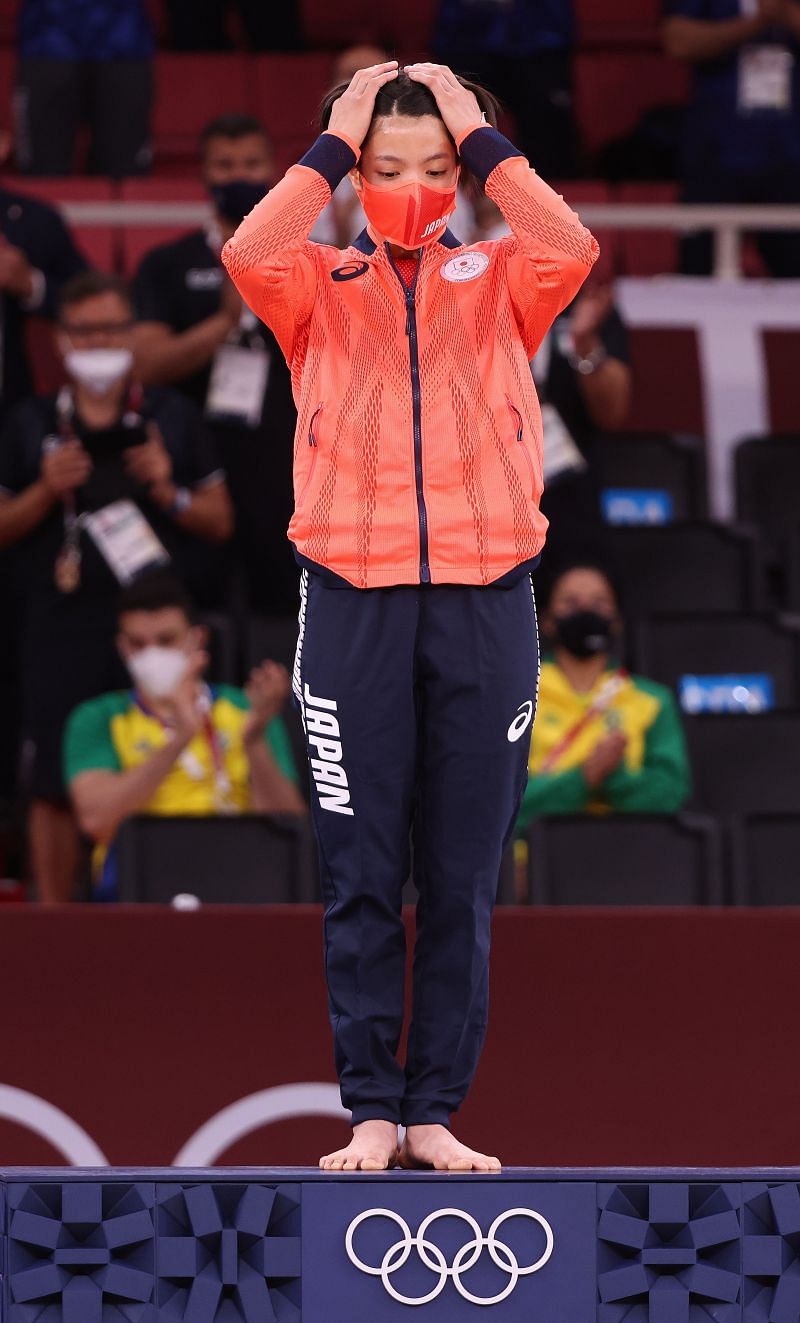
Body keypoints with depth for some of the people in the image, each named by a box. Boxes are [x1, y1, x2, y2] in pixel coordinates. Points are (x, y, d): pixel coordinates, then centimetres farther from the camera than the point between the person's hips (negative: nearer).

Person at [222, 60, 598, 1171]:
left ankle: (436, 1112, 8)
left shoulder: (499, 284, 9)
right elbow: (248, 257, -15)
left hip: (484, 603, 1)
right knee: (362, 879, -1)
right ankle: (370, 1111, 5)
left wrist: (484, 141, -7)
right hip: (354, 600, 0)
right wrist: (332, 147, -8)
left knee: (462, 882, 3)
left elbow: (572, 251, -14)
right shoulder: (322, 286, 8)